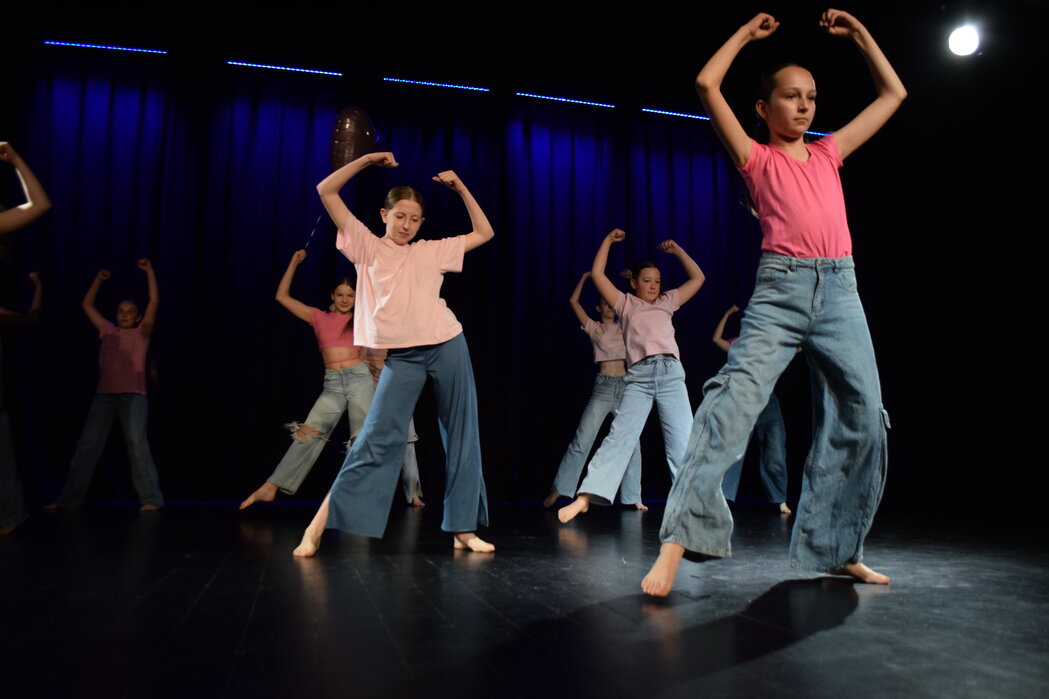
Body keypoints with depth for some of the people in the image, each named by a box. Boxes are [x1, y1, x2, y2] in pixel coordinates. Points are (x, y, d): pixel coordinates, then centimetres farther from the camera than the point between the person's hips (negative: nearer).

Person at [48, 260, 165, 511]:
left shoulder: (141, 333, 9)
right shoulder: (108, 332, 19)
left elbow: (154, 302, 2)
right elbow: (87, 305, 27)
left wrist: (149, 271, 2)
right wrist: (99, 279, 22)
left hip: (133, 396, -4)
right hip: (105, 395, 4)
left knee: (136, 443, -14)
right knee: (87, 445, 3)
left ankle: (151, 499, -15)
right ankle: (68, 499, 10)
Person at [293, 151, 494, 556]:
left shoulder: (432, 251, 14)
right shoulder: (367, 247, 9)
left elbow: (484, 233, 19)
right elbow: (326, 191, 7)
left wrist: (460, 188, 15)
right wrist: (367, 160, 6)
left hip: (447, 346, 3)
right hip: (401, 356, -3)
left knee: (461, 434, 2)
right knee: (378, 438, -10)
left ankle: (463, 529, 11)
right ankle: (319, 524, -2)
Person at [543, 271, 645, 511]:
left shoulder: (624, 327, 15)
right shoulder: (594, 328, 8)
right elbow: (573, 301, 1)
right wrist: (585, 277, 4)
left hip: (625, 386, 3)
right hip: (603, 387, -3)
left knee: (632, 443, 0)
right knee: (581, 440, -7)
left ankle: (633, 498, 5)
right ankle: (558, 491, -1)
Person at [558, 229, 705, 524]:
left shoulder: (667, 302, 26)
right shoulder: (626, 303, 21)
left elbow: (698, 278, 31)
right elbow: (597, 274, 17)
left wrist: (676, 250, 30)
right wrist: (609, 240, 21)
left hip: (671, 373, 2)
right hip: (639, 377, -2)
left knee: (683, 441, -9)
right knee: (619, 437, -13)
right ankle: (585, 498, -19)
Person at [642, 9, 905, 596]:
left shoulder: (830, 153, 23)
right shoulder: (757, 158, 11)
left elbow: (893, 93, 34)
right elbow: (707, 84, 4)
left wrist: (859, 33, 33)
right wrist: (748, 33, 19)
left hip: (841, 290, 5)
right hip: (781, 289, -5)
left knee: (862, 417, 1)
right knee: (737, 397, -23)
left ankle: (839, 549, 15)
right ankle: (679, 540, -26)